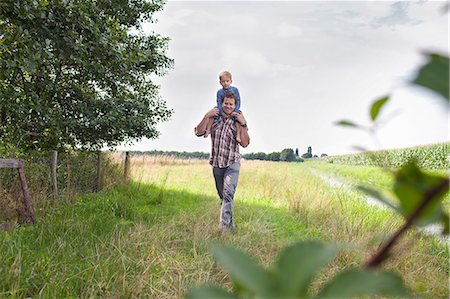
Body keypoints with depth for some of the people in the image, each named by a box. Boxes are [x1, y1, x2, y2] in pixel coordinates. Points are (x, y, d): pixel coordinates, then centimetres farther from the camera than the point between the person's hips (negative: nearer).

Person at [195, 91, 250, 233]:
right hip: (216, 164, 4)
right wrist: (207, 116, -15)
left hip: (232, 164, -3)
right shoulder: (214, 119, 3)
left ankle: (224, 224, -27)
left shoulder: (238, 121, -4)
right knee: (223, 196, 15)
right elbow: (199, 132, -6)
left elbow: (245, 144, -13)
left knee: (228, 193, -23)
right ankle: (231, 224, 31)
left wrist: (243, 125, -22)